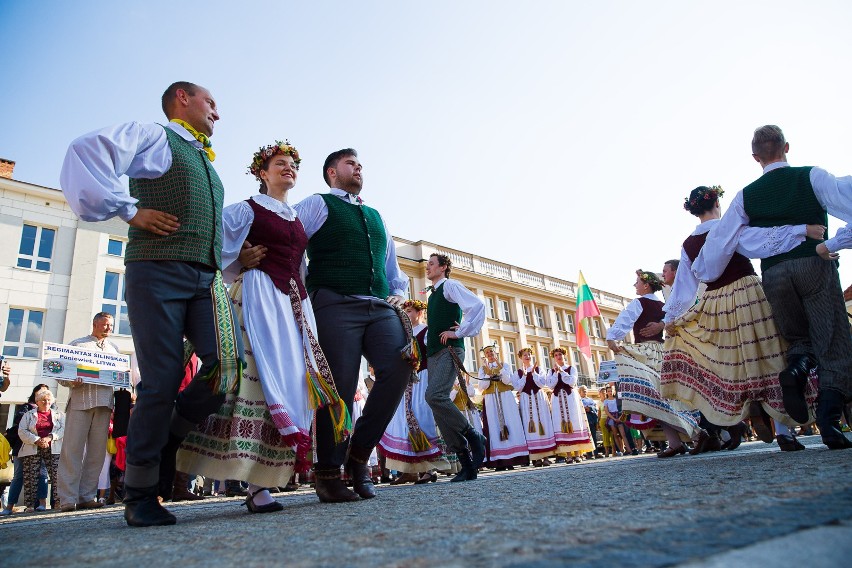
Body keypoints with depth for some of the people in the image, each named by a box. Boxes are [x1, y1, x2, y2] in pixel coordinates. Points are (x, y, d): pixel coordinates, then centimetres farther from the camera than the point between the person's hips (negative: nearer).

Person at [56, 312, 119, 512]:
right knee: (73, 449, -7)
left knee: (97, 452, 3)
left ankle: (87, 496, 8)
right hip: (80, 400, -4)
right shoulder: (77, 344, 12)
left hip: (104, 404, 4)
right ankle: (68, 499, -4)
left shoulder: (114, 348, 24)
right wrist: (71, 381, -14)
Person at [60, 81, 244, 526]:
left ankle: (166, 441, 13)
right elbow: (85, 151, -9)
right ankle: (139, 494, 9)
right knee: (162, 381, -7)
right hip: (158, 271, -6)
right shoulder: (154, 136, 8)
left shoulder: (208, 164, 31)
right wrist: (130, 210, -11)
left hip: (207, 277, 7)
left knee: (227, 365, -12)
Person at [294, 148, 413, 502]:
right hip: (336, 305, -5)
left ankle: (359, 454, 2)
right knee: (340, 386, -10)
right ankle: (328, 474, 7)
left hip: (380, 307, 6)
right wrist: (306, 294, -7)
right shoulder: (317, 205, 11)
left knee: (400, 367, -15)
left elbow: (392, 265, 34)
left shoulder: (376, 216, 29)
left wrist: (399, 294, 16)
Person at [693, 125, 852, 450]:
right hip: (814, 266, -2)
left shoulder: (746, 195, 7)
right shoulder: (812, 177, 3)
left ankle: (796, 367, -12)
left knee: (798, 337, 21)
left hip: (773, 275, 2)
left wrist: (700, 274, 17)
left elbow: (720, 242, 5)